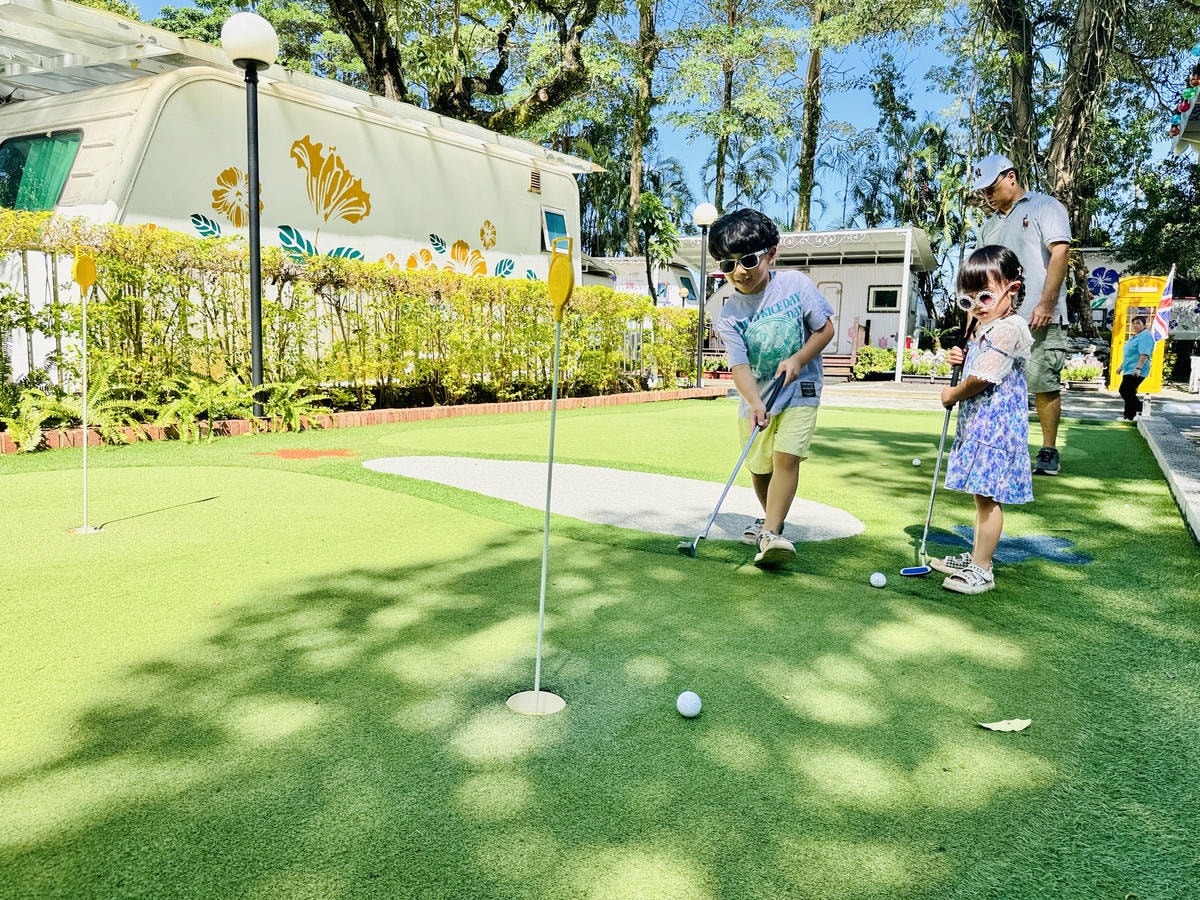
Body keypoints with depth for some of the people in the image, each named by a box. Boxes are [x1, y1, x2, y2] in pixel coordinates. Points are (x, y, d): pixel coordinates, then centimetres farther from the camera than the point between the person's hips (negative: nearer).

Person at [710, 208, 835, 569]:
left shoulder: (795, 284, -10)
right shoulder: (729, 316, -10)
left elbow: (825, 329, -2)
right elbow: (740, 366, -18)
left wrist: (798, 359, -17)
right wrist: (755, 404, -35)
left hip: (799, 390, -2)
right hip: (755, 398, 2)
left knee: (786, 455, -18)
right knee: (759, 467, 10)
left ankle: (770, 533, -16)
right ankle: (771, 518, 38)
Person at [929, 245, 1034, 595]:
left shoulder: (1007, 329, -16)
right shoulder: (984, 329, 16)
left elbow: (980, 379, -21)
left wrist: (953, 395, -4)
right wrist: (960, 359, 5)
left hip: (995, 425, -10)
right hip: (978, 422, 10)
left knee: (987, 495, -5)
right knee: (982, 495, 17)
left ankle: (981, 571, 1)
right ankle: (975, 557, 27)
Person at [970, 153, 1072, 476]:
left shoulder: (1045, 207, 3)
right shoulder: (988, 225, 22)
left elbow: (1060, 252, -9)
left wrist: (1046, 304, -18)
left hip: (1039, 319, -6)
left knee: (1043, 385, -4)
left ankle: (1049, 451, 6)